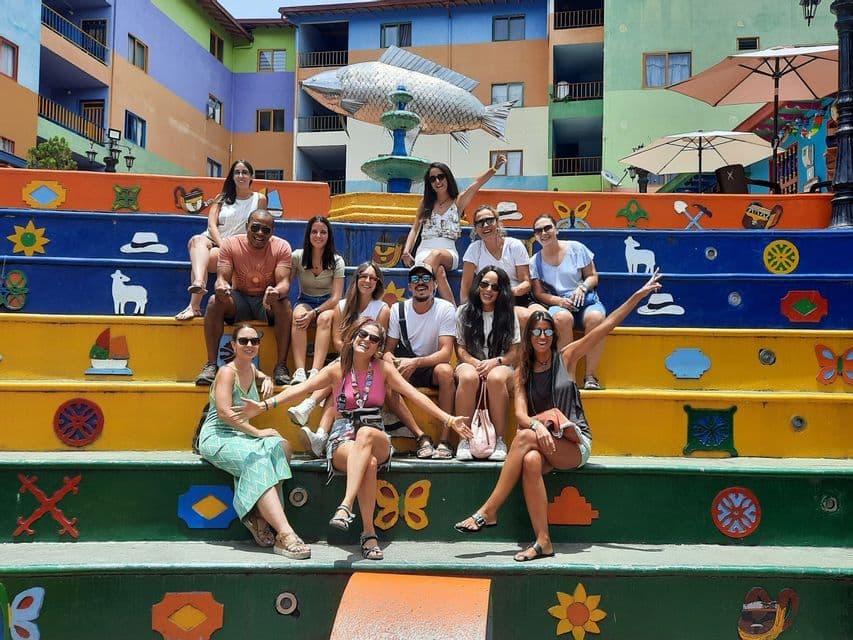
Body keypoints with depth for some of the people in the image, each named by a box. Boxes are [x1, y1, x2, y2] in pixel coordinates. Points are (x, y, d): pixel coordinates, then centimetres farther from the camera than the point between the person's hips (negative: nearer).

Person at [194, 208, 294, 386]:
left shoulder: (281, 247, -11)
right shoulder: (230, 244, -9)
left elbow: (284, 283, -20)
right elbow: (222, 277, -14)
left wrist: (277, 292, -46)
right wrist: (221, 287, -41)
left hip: (267, 301, -1)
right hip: (239, 299, 1)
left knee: (284, 304, -33)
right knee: (215, 301, -28)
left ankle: (281, 367, -27)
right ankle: (211, 365, -23)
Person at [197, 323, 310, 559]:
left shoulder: (251, 369, 14)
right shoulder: (227, 372, -9)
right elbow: (224, 412, -21)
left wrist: (266, 379, 17)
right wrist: (258, 432, -22)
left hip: (240, 436, 8)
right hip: (216, 438, -8)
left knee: (281, 447, -20)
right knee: (257, 460, -33)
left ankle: (259, 517, -22)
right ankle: (285, 534, -43)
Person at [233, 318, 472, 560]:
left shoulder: (383, 369, 7)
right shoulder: (337, 369, 5)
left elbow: (415, 396, 1)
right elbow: (300, 389, -5)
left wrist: (449, 419, -9)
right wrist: (264, 405, -18)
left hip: (377, 440, 1)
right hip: (343, 439, -1)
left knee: (366, 433, -38)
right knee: (369, 462, -36)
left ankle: (345, 506, -46)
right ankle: (368, 532, -33)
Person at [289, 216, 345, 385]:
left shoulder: (337, 261, -4)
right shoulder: (297, 256, -1)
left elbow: (336, 297, -9)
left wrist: (314, 313, -24)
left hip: (327, 303, -1)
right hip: (305, 301, 1)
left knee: (325, 318, -36)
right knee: (298, 316, -35)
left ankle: (315, 372, -50)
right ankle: (299, 371, -46)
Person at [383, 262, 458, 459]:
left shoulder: (445, 309, -9)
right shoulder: (398, 309, -1)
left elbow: (446, 352, -19)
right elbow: (388, 349, -1)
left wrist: (416, 362, -34)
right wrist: (391, 361, -26)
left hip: (433, 366, -2)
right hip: (405, 367, 2)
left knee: (445, 371, -36)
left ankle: (445, 439, -29)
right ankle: (421, 437, -27)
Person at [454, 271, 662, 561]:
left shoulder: (566, 358, 4)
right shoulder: (522, 371, 8)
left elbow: (606, 326, 0)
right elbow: (520, 414, -5)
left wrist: (639, 295, -5)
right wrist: (536, 425, -28)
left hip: (575, 443, -2)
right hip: (543, 443, 2)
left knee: (524, 438, -31)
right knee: (531, 460, -35)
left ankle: (488, 512, -28)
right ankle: (543, 542, -33)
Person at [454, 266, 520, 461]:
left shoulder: (508, 315, 11)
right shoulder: (464, 312, 10)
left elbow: (513, 353, 5)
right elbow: (460, 350, 5)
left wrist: (494, 362, -15)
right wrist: (477, 363, -15)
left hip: (500, 366, 0)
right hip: (470, 364, 0)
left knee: (496, 378, -39)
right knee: (469, 377, -39)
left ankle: (499, 440, -29)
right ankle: (464, 439, -32)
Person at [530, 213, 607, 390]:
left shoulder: (576, 248, 7)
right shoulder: (535, 262, 9)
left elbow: (593, 276, 10)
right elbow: (539, 293, 6)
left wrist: (583, 287, -12)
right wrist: (558, 300, -13)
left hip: (585, 302, 1)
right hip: (557, 305, 0)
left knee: (595, 317, -36)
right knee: (563, 318, -39)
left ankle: (591, 375, -27)